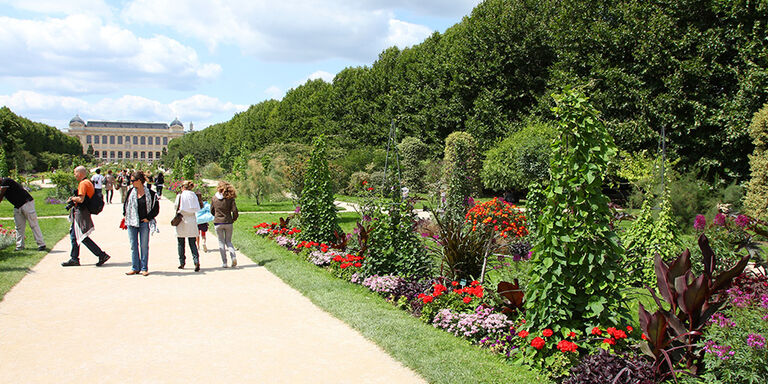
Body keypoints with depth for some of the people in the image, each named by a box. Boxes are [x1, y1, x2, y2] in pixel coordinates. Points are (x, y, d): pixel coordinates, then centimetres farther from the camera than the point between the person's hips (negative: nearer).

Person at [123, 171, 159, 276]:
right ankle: (135, 268, 14)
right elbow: (125, 204, 18)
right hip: (132, 223, 3)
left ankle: (144, 268, 10)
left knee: (144, 246, 2)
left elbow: (156, 208, 0)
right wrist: (125, 215, 9)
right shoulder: (131, 192, 5)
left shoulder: (150, 193, -5)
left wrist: (148, 218, -5)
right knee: (133, 246, 7)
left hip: (144, 223, -3)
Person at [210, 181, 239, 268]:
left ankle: (224, 262, 6)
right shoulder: (230, 198, -6)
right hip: (228, 222, 0)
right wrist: (233, 219, 8)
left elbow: (212, 211, 8)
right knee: (228, 241, 13)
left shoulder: (214, 198, -2)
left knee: (221, 242, 9)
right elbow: (235, 211, -10)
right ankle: (233, 256, -11)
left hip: (217, 222, 0)